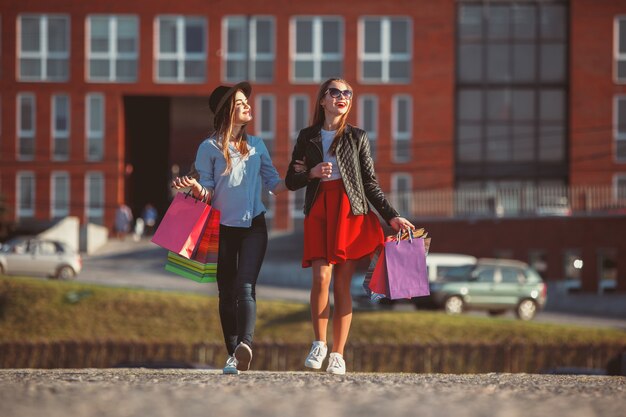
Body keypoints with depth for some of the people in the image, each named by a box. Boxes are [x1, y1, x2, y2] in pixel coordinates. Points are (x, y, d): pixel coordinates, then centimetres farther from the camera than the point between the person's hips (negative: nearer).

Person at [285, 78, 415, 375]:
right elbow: (290, 181, 15)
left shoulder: (357, 137, 10)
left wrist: (392, 216, 3)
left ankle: (338, 354, 2)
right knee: (322, 277, -15)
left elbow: (371, 183, 11)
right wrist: (312, 173, -5)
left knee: (343, 284, -3)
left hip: (351, 213, 0)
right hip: (318, 212, 0)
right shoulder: (307, 137, 12)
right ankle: (319, 343, 3)